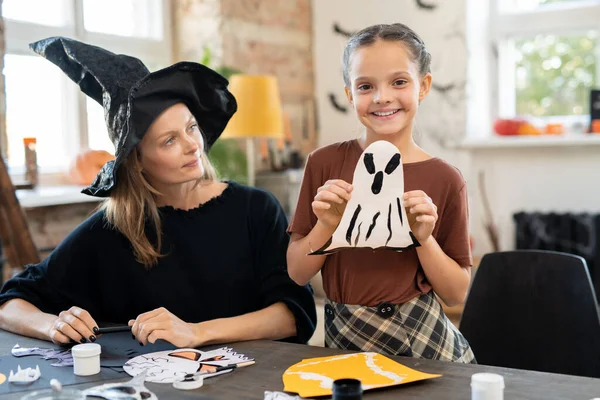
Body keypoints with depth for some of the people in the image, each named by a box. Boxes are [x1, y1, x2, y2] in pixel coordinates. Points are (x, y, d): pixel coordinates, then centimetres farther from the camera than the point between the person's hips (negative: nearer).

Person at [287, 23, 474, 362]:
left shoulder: (444, 180, -6)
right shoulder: (325, 164, -3)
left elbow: (458, 293, -1)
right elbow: (297, 273, 1)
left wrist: (425, 239, -16)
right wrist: (325, 226, -15)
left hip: (423, 342, 0)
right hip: (345, 343, 1)